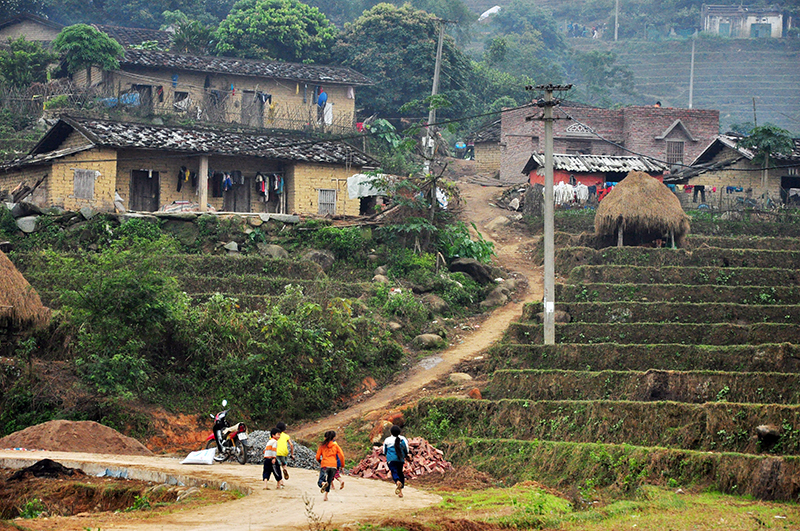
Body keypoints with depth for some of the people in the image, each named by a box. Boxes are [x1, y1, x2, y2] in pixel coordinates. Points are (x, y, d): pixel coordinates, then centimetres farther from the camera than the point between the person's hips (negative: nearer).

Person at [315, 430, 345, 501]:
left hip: (325, 465, -1)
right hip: (333, 466, 1)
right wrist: (342, 465, 13)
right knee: (329, 481, 15)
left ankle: (323, 483, -41)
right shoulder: (335, 445, 8)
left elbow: (317, 457, 8)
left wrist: (320, 462, 29)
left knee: (321, 481, -6)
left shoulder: (322, 446, 9)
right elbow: (341, 455, 1)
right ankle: (326, 496, 7)